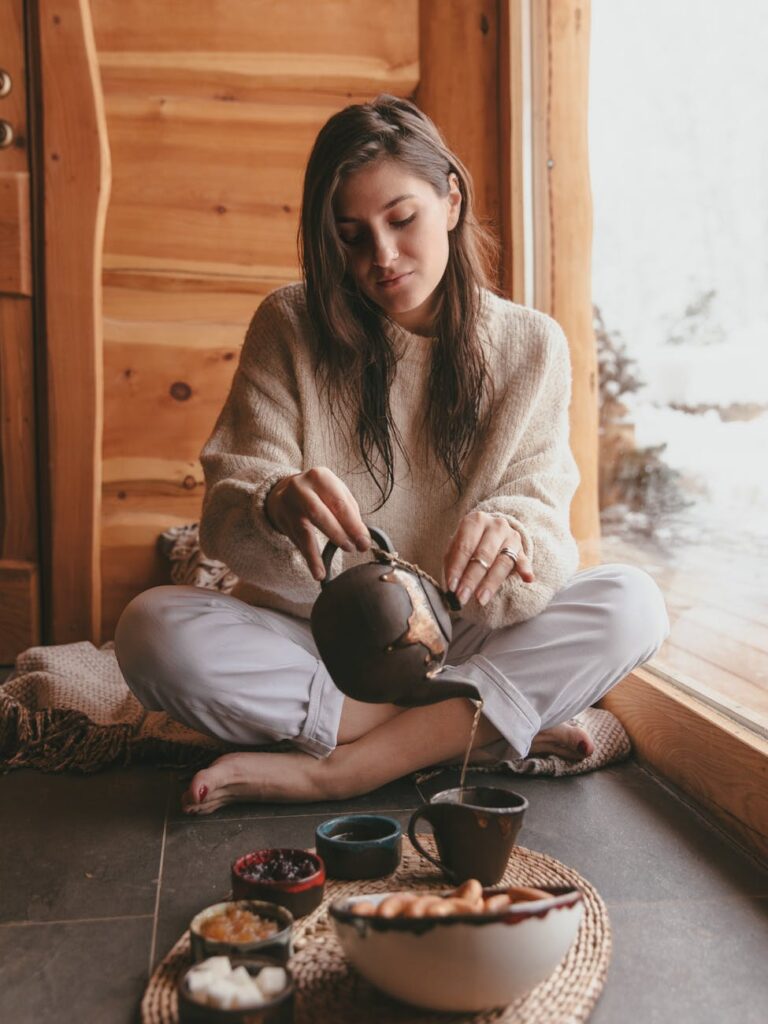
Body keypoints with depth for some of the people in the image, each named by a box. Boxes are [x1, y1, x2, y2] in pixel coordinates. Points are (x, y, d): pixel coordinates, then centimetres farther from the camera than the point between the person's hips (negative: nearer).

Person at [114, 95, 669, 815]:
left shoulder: (529, 345, 1)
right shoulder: (289, 329, -1)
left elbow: (542, 509, -5)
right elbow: (225, 519, -8)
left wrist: (508, 535, -31)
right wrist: (277, 507, -33)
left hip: (455, 645, 1)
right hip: (310, 644, 0)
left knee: (632, 604, -23)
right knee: (153, 628, -27)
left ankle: (335, 768, -23)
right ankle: (476, 729, -20)